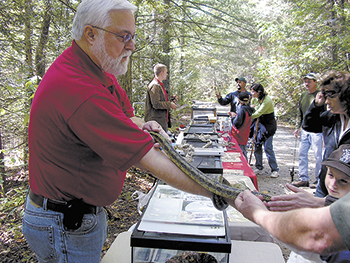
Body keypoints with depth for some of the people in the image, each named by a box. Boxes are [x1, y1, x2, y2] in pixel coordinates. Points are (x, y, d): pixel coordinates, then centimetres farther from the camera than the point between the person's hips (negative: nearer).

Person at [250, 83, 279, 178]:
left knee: (268, 147, -8)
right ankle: (259, 167, 20)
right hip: (259, 123, 7)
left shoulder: (267, 100, -24)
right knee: (257, 146, 6)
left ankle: (275, 170, 4)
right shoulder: (254, 99, 0)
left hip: (269, 125, -7)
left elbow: (258, 113, -28)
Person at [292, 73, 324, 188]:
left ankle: (319, 180, 14)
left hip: (317, 131, -7)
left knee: (318, 156, 1)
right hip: (305, 131, 7)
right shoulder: (303, 95, 13)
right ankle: (303, 179, 15)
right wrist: (298, 128, 16)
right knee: (302, 154, 7)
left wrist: (324, 131, -14)